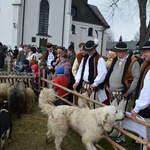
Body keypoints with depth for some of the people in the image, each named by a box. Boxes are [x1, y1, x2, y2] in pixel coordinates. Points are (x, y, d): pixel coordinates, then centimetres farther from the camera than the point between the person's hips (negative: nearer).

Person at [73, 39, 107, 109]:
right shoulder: (84, 58, 15)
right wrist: (77, 81, 4)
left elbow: (103, 73, -17)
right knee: (81, 103, 12)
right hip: (83, 85, 7)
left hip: (93, 86, -7)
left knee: (93, 105, -3)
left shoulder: (99, 59, -9)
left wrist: (95, 83, -16)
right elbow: (80, 70, 16)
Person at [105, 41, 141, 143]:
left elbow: (137, 78, -17)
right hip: (112, 93, 7)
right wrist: (107, 85, 10)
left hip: (123, 95, -7)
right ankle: (114, 132, 34)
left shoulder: (133, 62, -13)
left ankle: (121, 136, 15)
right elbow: (110, 73, 20)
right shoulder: (116, 60, 9)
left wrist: (128, 91, -16)